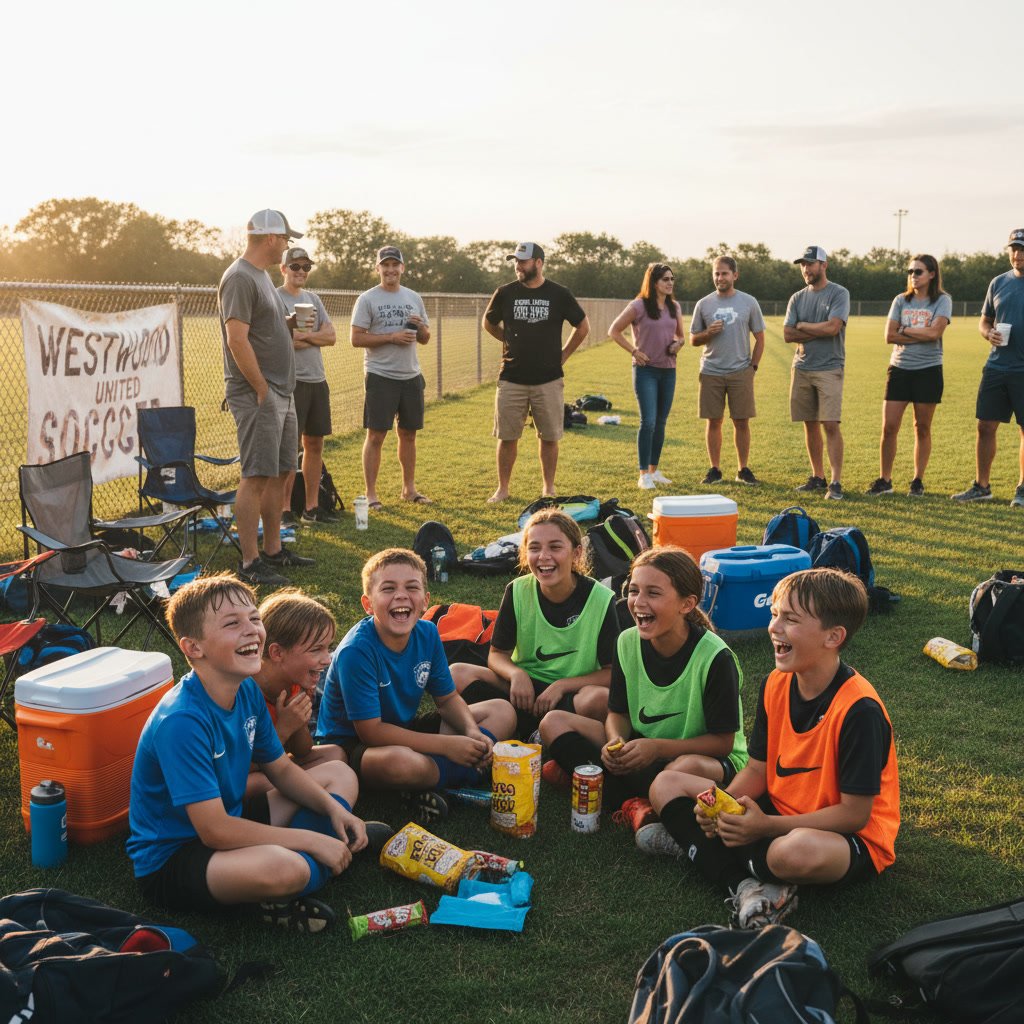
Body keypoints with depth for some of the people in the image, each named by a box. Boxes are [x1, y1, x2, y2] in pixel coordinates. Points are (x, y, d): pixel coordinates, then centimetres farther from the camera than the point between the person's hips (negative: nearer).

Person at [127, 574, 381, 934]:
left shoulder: (248, 691, -3)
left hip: (230, 824, 9)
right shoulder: (181, 721, -29)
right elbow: (214, 831, -29)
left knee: (340, 774, 13)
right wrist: (311, 840, -23)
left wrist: (334, 810, -8)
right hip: (170, 859, -9)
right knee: (282, 868, -38)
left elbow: (281, 769, 10)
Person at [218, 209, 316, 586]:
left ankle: (273, 550, 22)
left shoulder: (262, 275, 18)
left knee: (280, 473, 13)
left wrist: (292, 324, 10)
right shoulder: (240, 278, -13)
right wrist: (262, 390, -18)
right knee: (257, 477, -8)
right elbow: (237, 340, -20)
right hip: (256, 395, -10)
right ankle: (250, 562, -4)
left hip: (281, 393, 10)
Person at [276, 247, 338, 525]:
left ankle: (312, 507, 17)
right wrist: (315, 339, -4)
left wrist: (303, 335, -9)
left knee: (315, 444, 9)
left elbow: (331, 335, 8)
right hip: (291, 381, -7)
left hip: (318, 380, 7)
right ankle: (284, 510, -1)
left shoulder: (313, 299, 17)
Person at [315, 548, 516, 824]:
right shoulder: (356, 651, -26)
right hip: (352, 745, -8)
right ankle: (463, 770, -11)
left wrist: (472, 732, -16)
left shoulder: (427, 634, -6)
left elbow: (447, 698, 6)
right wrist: (447, 745, -26)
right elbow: (371, 731, -26)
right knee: (400, 762, -43)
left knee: (503, 712, 3)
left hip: (404, 731, 8)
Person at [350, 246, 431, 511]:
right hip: (380, 377, -5)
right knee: (376, 435, -3)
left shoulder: (413, 298, 12)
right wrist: (392, 337, -16)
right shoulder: (367, 299, -3)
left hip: (411, 376, 5)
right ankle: (370, 494, 3)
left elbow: (425, 339, 16)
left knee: (408, 433, 11)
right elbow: (356, 339, -9)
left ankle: (409, 488, 22)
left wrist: (421, 326, -7)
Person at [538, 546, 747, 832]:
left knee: (688, 768, -43)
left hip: (707, 757, -6)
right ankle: (633, 805, -23)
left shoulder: (715, 657, -20)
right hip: (642, 750, 6)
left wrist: (657, 748, -27)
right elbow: (619, 714, 5)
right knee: (554, 723, -10)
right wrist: (616, 742, -19)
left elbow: (723, 742, -16)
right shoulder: (628, 642, -4)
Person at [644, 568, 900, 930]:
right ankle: (747, 885, -17)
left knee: (797, 850, -44)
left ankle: (695, 846, -14)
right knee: (666, 785, 1)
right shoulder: (776, 685, -2)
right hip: (777, 811, 8)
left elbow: (855, 814, -22)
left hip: (850, 839, -8)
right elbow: (757, 770, 4)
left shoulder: (859, 709, -25)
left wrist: (765, 826, -26)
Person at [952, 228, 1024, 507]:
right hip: (996, 367, 4)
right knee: (985, 427, 5)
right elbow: (984, 319, 19)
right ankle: (982, 486, 16)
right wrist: (989, 333, -3)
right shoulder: (999, 283, 10)